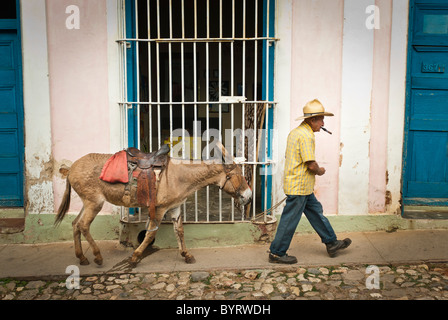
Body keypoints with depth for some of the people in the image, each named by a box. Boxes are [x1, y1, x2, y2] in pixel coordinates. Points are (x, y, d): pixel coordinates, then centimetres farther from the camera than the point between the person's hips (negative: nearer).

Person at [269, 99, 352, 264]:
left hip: (303, 187, 11)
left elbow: (288, 157, 18)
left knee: (316, 212, 18)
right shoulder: (306, 136, -20)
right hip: (299, 187, -11)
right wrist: (320, 171, -1)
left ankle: (331, 243, 29)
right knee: (290, 221, 0)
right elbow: (311, 164, -23)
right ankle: (276, 253, 11)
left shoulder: (295, 132, 12)